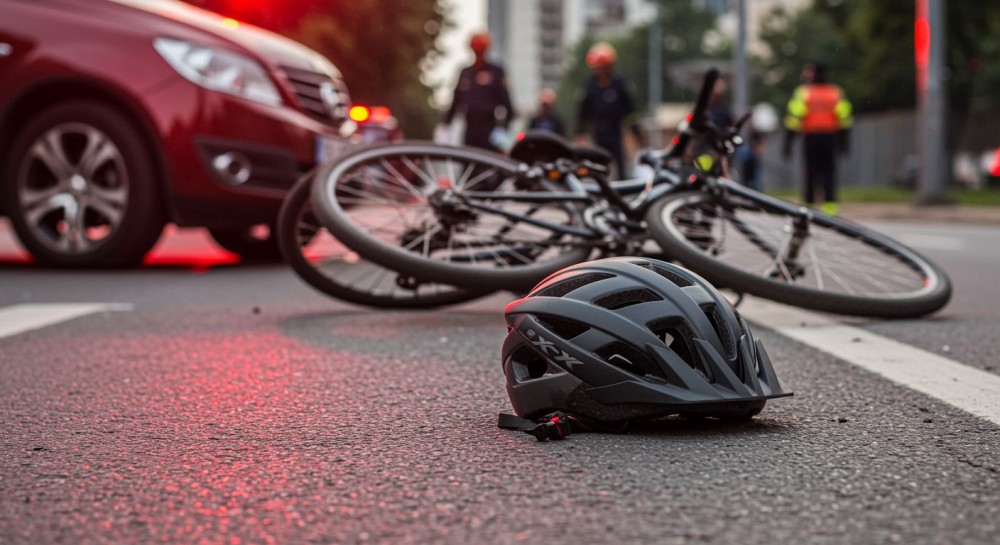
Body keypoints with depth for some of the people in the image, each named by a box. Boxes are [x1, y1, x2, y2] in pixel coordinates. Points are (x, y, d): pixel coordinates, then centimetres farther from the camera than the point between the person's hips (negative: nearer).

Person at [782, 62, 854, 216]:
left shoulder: (802, 92, 0)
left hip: (810, 137, -1)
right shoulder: (836, 92, 8)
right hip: (830, 137, 2)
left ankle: (808, 204, 2)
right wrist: (843, 141, 15)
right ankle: (830, 204, -5)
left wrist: (788, 142, -3)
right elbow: (844, 118, 8)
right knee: (829, 171, 4)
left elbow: (794, 118, -6)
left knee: (811, 171, 4)